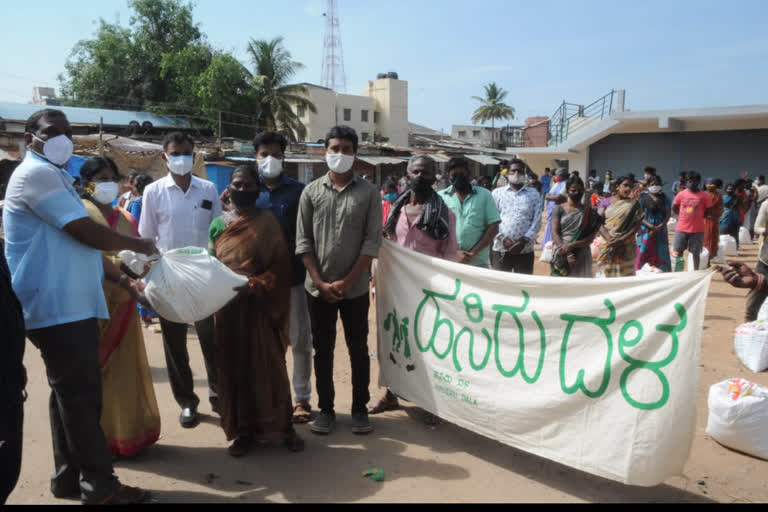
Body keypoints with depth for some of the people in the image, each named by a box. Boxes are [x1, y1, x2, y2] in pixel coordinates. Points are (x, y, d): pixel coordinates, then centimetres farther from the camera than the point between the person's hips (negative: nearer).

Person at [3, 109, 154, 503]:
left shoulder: (53, 176, 22)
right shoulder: (37, 173, -11)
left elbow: (76, 246, 23)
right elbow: (87, 233, -19)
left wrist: (123, 280, 18)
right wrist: (138, 245, -3)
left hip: (69, 304, 10)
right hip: (59, 307, -10)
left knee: (70, 393, 14)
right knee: (81, 394, -6)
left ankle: (68, 476, 24)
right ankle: (99, 485, 3)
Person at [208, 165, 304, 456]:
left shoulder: (267, 221, 0)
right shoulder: (218, 224, 10)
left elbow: (280, 265, -6)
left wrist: (255, 285, -17)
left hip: (260, 305, -3)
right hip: (227, 306, 3)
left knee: (268, 365, 2)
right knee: (233, 367, 7)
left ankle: (283, 426, 17)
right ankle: (243, 430, 20)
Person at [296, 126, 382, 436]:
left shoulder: (368, 192, 0)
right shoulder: (311, 192, 3)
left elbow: (372, 242, -5)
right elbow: (303, 242, 0)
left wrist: (347, 282, -11)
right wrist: (321, 283, -8)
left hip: (355, 288, -1)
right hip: (318, 288, 1)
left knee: (358, 349, 8)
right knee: (322, 350, 9)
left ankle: (360, 409, 21)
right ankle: (325, 409, 22)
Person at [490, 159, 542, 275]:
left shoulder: (533, 194, 10)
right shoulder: (497, 193, 8)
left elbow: (537, 220, 2)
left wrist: (524, 241, -10)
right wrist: (502, 238, -12)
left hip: (525, 250, 1)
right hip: (500, 249, -1)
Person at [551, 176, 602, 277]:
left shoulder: (589, 212, 6)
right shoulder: (559, 209, 5)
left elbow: (591, 238, 0)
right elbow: (555, 233, -4)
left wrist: (571, 246, -15)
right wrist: (568, 254, -15)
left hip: (581, 256, 1)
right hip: (561, 256, 0)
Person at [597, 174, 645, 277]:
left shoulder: (634, 204, 4)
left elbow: (637, 225, -3)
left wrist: (621, 240, -16)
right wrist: (608, 239, -15)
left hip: (626, 248, -1)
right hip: (607, 247, 1)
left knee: (624, 275, -3)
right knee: (608, 275, 2)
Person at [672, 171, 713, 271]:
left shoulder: (704, 196, -5)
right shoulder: (681, 194, 1)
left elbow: (709, 211, 1)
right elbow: (674, 207, 12)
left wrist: (698, 216, -3)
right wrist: (682, 215, 6)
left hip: (697, 229, -2)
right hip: (681, 228, 2)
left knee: (696, 253, 6)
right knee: (677, 252, 5)